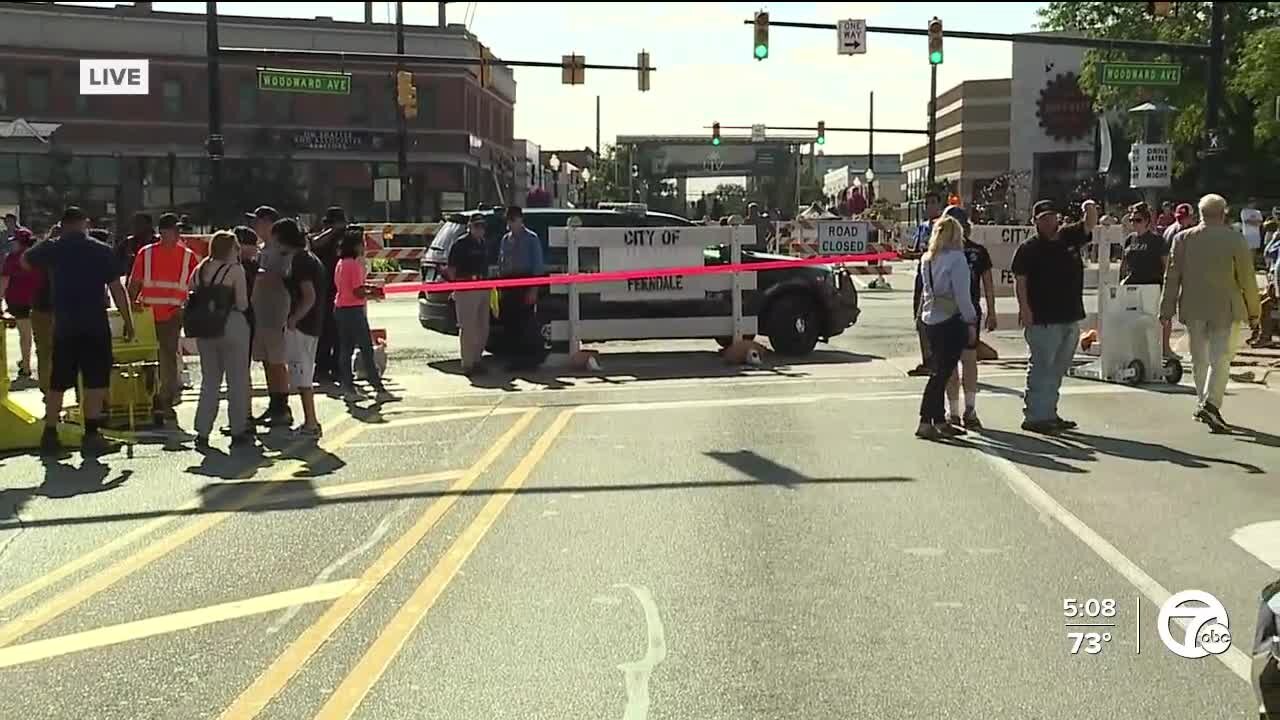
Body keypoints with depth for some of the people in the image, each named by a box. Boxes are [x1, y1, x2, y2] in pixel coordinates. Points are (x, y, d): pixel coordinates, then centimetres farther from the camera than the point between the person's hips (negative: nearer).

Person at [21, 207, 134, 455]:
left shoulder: (51, 249, 3)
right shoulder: (103, 251, -3)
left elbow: (25, 261, 22)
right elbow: (117, 289, -4)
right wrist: (128, 321, 2)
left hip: (63, 325, 3)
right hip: (95, 325, -3)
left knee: (58, 381, 12)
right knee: (95, 381, 2)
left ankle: (49, 434, 15)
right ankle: (91, 435, -3)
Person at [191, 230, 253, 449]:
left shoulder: (200, 269, 6)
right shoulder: (235, 269, -9)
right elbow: (242, 304, -13)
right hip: (232, 326, -5)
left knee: (209, 381, 14)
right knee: (237, 381, 6)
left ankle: (202, 432, 12)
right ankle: (238, 432, 10)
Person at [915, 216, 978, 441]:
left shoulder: (927, 259, 10)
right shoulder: (956, 258, -12)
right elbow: (962, 294, -13)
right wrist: (971, 321, -8)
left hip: (931, 319, 8)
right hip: (951, 320, -8)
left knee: (940, 371, 14)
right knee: (942, 372, -4)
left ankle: (940, 420, 18)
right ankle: (926, 422, -6)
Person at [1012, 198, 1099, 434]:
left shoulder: (1068, 237, 12)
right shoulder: (1028, 248, -4)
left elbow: (1090, 226, 17)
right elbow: (1020, 280, -9)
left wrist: (1091, 209, -6)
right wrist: (1024, 308, -19)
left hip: (1071, 318, 7)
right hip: (1043, 320, -7)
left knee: (1058, 370, 13)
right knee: (1041, 368, -6)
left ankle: (1049, 414, 21)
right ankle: (1034, 417, -3)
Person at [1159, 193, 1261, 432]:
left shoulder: (1183, 238, -1)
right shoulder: (1236, 240, -8)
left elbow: (1172, 276, 1)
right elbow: (1247, 279, -4)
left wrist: (1167, 309, 6)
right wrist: (1254, 311, 6)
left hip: (1193, 309, 3)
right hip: (1225, 309, -3)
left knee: (1200, 359, 14)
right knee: (1220, 358, -3)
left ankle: (1204, 404, 21)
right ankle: (1211, 404, -18)